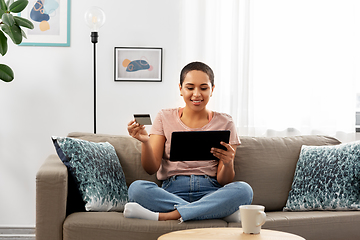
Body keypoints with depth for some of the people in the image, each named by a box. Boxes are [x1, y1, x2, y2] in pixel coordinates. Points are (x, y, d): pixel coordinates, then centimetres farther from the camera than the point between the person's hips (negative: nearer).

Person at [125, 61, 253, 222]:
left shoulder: (224, 123, 9)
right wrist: (145, 141, -18)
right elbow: (151, 169, 1)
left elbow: (223, 182, 3)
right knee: (136, 188, -31)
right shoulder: (165, 118, 10)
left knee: (244, 190, -31)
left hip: (210, 193, 0)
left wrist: (227, 164, -20)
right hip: (172, 191, 0)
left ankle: (162, 216, -29)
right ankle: (219, 212, -28)